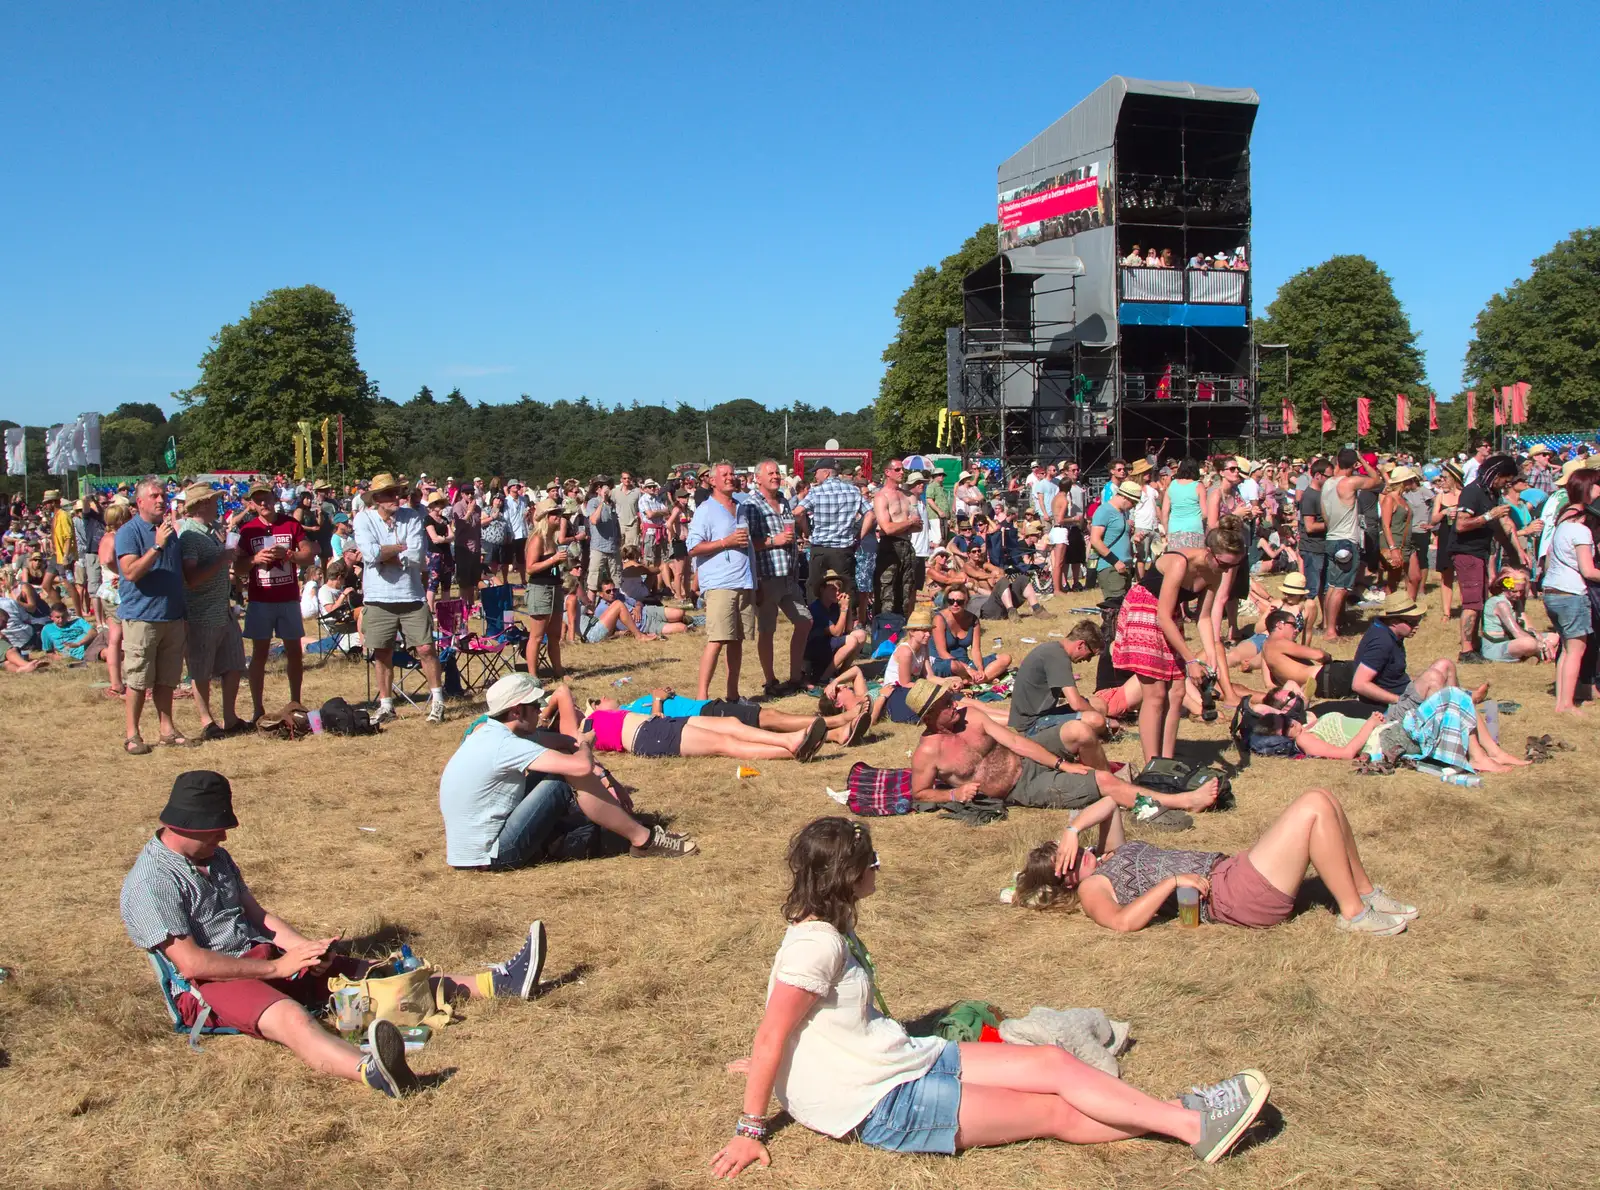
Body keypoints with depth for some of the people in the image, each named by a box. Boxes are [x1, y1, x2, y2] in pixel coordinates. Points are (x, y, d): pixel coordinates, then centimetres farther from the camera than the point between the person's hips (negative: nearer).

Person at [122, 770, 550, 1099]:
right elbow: (190, 962, -19)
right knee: (291, 1017, -40)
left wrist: (305, 948, -6)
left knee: (373, 973, -1)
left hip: (262, 956, 9)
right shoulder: (149, 884, -13)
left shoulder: (214, 857, 15)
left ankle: (497, 982, -5)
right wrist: (278, 967, -16)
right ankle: (372, 1072, -71)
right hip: (211, 985, -9)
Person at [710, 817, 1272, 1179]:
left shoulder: (833, 928, 8)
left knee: (1055, 1061, -2)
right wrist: (751, 1130, -19)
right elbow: (770, 1037, -22)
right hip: (884, 1105, -9)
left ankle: (1190, 1121, -1)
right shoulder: (816, 944, -22)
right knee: (1056, 1111, -7)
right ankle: (1193, 1126, -2)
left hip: (908, 1059, 9)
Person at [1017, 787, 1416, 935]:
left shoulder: (1109, 856, 20)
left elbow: (1110, 802, 22)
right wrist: (1172, 881, -22)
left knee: (1322, 800, 7)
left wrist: (1073, 830, 7)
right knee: (1314, 807, -18)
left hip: (1231, 868, 10)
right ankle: (1354, 914, -10)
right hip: (1238, 897, -10)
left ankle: (1366, 891, 15)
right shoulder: (1091, 889, -6)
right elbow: (1123, 921, -26)